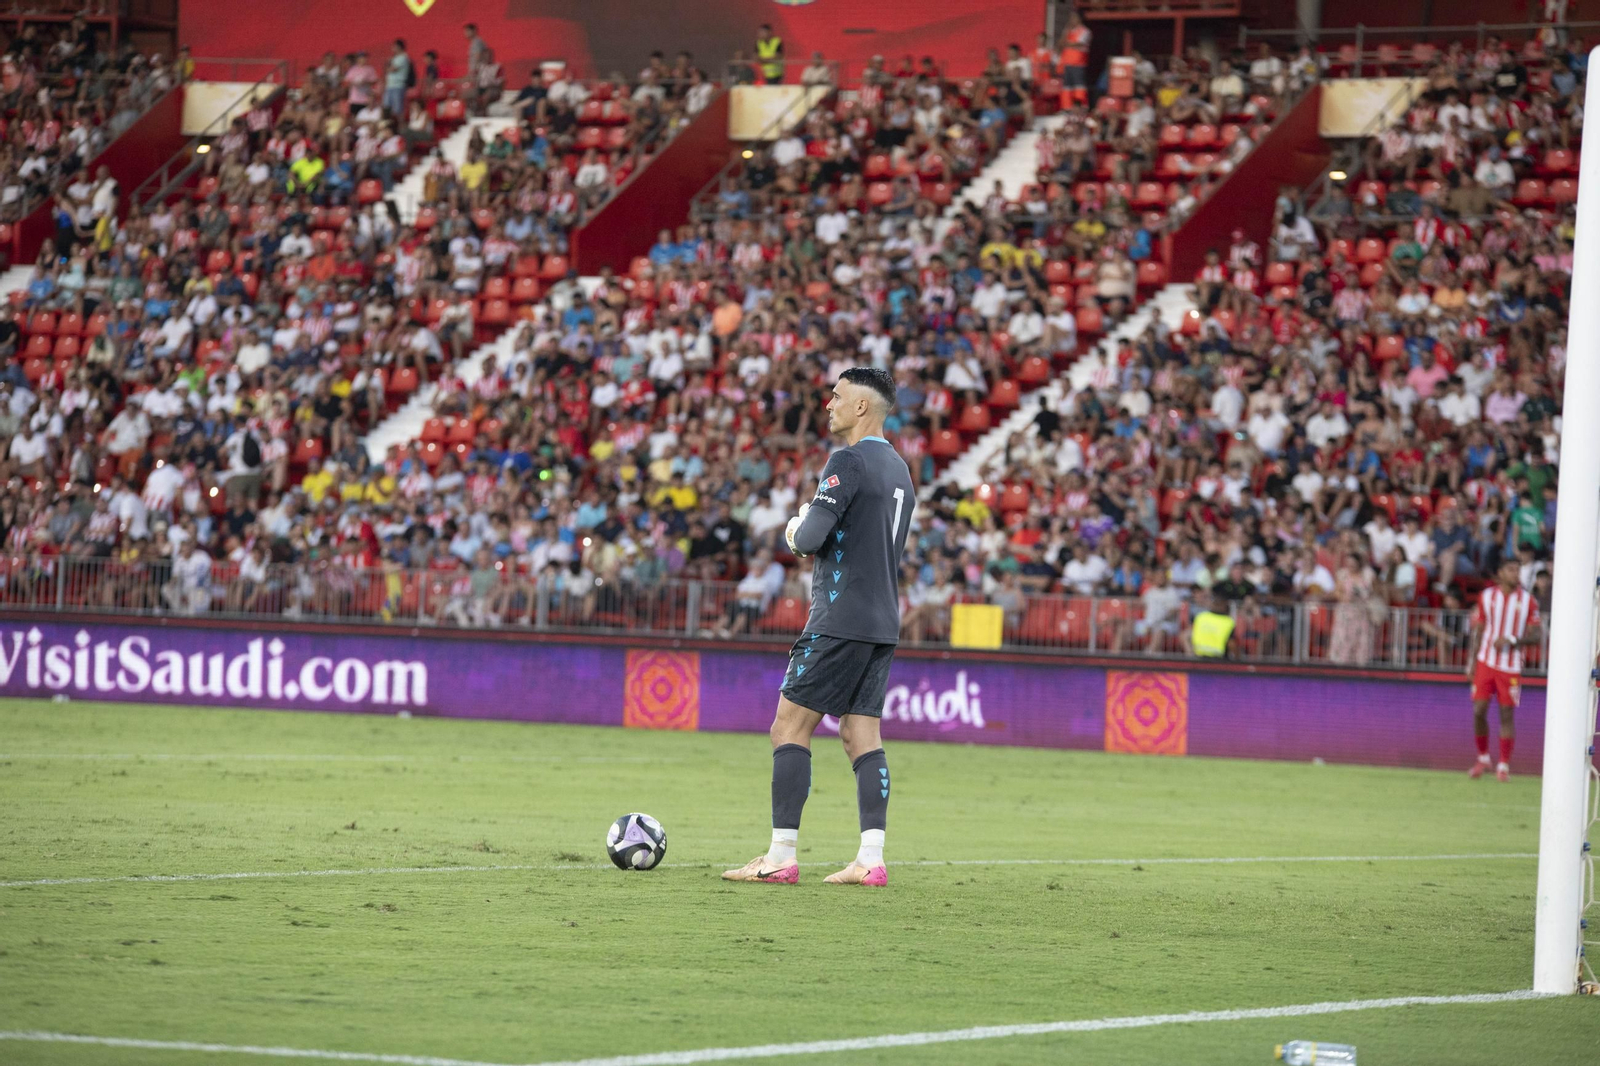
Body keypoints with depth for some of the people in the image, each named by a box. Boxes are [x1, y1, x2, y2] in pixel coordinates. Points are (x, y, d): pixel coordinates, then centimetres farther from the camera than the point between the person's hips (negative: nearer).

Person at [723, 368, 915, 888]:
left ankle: (780, 857, -8)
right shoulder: (899, 470, 17)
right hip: (883, 624, 9)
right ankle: (871, 860, -2)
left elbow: (809, 539, -18)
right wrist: (811, 537, 15)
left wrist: (797, 529, 4)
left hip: (841, 621, -9)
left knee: (789, 728, -5)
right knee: (861, 735, 6)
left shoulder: (848, 462, -12)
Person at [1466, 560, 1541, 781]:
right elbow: (1478, 631, 9)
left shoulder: (1527, 600, 0)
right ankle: (1483, 758, 16)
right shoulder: (1487, 596, 5)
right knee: (1479, 711, -3)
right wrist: (1472, 661, 2)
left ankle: (1504, 765, 7)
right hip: (1486, 662, 1)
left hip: (1511, 667, -1)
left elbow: (1534, 636, -2)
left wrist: (1511, 641, -18)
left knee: (1507, 715, -1)